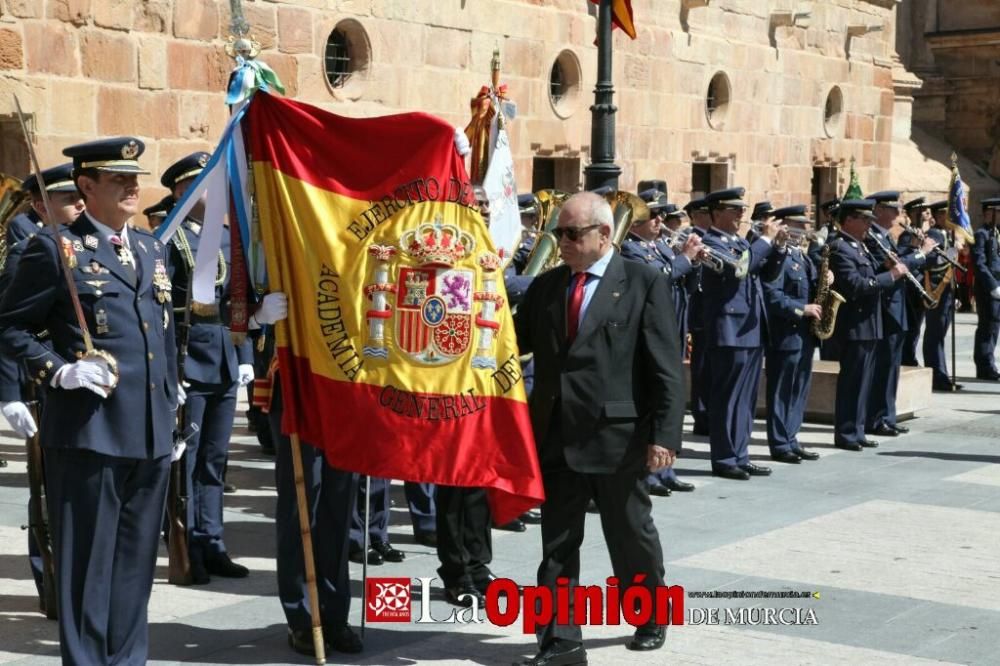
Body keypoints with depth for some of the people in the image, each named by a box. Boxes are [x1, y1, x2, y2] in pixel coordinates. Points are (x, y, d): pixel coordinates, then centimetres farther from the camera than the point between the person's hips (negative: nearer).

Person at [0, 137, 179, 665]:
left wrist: (172, 404, 19)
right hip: (88, 431, -6)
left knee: (135, 563, 12)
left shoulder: (152, 249, 17)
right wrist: (60, 371, -16)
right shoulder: (55, 248, -3)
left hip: (151, 433, 6)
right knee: (87, 563, 0)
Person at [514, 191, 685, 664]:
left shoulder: (644, 283, -4)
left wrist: (664, 435, -15)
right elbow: (514, 341, 8)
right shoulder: (545, 285, 11)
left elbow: (666, 367, -9)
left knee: (630, 536, 13)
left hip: (617, 435, -4)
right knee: (557, 541, 5)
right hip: (557, 434, 4)